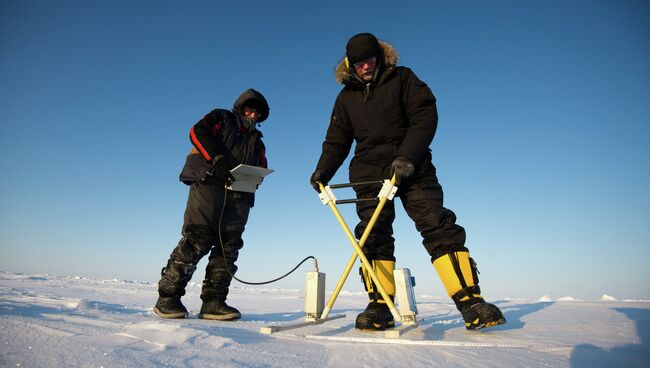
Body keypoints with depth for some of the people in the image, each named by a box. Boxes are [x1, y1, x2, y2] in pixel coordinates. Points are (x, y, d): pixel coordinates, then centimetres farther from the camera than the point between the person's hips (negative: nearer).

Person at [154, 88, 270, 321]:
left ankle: (213, 302, -2)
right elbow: (197, 132, -1)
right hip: (208, 183, -6)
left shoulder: (257, 141, 33)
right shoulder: (221, 118, 17)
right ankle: (167, 297, -7)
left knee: (229, 246, -4)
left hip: (239, 194, 6)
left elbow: (261, 169, 24)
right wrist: (219, 159, -14)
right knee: (197, 240, -14)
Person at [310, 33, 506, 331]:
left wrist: (407, 156, -20)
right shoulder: (347, 96, 15)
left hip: (412, 167, -3)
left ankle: (470, 301, -10)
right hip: (369, 170, 3)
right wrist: (322, 171, 0)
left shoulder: (402, 78, 5)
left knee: (438, 226, -12)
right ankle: (379, 306, 0)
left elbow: (426, 117, -5)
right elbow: (336, 140, 16)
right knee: (373, 234, -6)